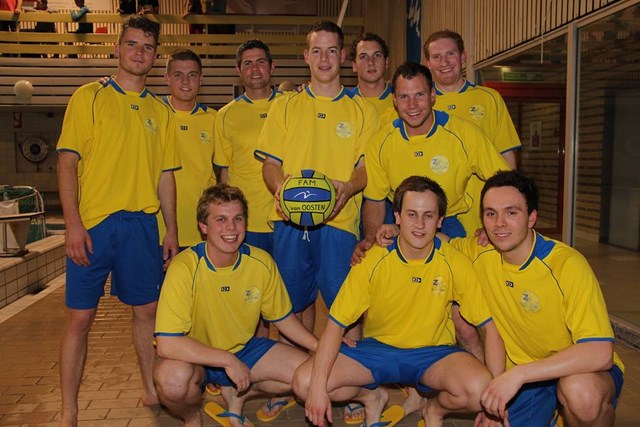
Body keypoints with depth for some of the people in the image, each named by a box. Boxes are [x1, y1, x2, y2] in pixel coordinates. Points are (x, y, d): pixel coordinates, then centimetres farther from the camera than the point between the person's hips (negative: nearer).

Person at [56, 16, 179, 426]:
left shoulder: (160, 112, 12)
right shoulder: (89, 97, 1)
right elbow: (67, 163, -4)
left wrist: (172, 229, 8)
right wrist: (73, 224, -13)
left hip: (142, 224, 4)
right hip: (94, 223, -3)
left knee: (148, 310, 11)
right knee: (81, 317, 2)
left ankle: (152, 389, 27)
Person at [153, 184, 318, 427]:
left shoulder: (262, 262, -12)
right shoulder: (185, 268, -26)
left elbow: (282, 317, 4)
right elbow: (167, 344, -32)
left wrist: (321, 347, -7)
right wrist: (228, 361, -30)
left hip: (243, 348, 4)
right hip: (196, 358, -4)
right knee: (174, 377, -37)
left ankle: (235, 394, 12)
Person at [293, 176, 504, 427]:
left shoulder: (455, 264, -13)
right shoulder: (373, 261, -14)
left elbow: (490, 328, -11)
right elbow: (336, 324, -14)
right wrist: (318, 386, -24)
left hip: (433, 352, 0)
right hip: (377, 348, 1)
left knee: (479, 390, -32)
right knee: (304, 382, -20)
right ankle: (372, 397, 12)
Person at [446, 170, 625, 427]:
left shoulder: (567, 264, -22)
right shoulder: (480, 252, -8)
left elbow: (600, 353, -28)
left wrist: (517, 374, -33)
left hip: (581, 370, -5)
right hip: (521, 378, 5)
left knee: (581, 393, -36)